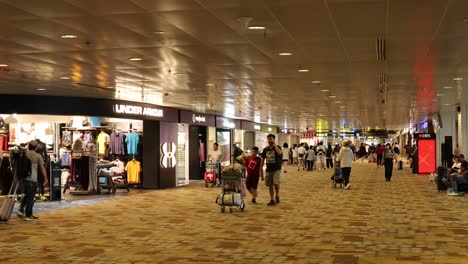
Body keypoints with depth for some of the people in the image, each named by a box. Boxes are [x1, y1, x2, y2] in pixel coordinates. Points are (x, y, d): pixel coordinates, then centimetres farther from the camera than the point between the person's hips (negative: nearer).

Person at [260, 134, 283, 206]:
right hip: (269, 170, 4)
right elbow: (263, 160, 12)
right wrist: (261, 170, 9)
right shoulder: (265, 149, 7)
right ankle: (272, 200, 16)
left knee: (276, 183, -18)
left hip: (276, 169, -4)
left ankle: (277, 195, 8)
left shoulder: (277, 147, -4)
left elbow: (279, 152, -29)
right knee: (270, 185, 6)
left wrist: (274, 144, -21)